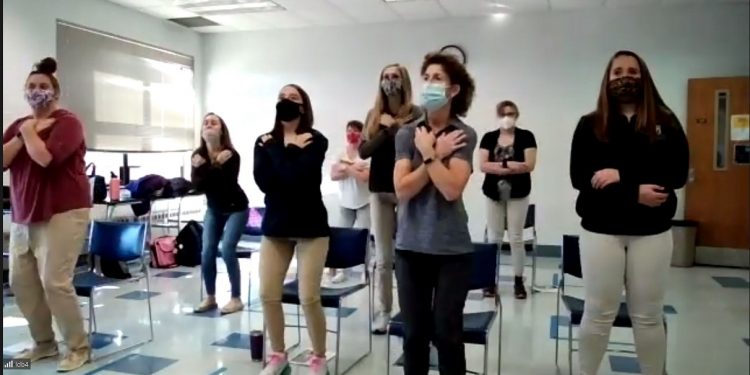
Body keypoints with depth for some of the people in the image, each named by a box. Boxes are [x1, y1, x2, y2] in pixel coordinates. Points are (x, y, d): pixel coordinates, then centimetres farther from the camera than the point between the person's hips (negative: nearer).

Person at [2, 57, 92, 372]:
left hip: (62, 213, -7)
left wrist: (30, 132, -5)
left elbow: (45, 157, -21)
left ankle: (79, 347, 3)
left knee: (55, 282, -11)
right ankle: (43, 343, 22)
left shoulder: (68, 122, -5)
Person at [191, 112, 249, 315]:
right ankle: (210, 297, 12)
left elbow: (226, 184, -27)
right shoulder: (198, 155, -6)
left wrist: (206, 168, -25)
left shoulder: (232, 155, -20)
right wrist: (216, 166, -29)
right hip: (213, 209, 5)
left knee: (227, 250, -14)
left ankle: (236, 299, -3)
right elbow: (197, 185, -16)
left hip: (235, 208, -5)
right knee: (207, 252, -4)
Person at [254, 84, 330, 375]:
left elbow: (299, 177, -22)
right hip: (275, 225, 4)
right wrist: (289, 150, -13)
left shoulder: (315, 140, -5)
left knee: (309, 298, -6)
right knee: (268, 295, 3)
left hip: (310, 226, -4)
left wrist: (279, 150, -10)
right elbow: (263, 181, -9)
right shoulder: (265, 141, 7)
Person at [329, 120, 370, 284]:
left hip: (365, 203, -5)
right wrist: (353, 168, -14)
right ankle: (341, 269, 12)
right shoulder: (341, 154, 5)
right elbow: (333, 175, -3)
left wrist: (346, 167, -12)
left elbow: (365, 176, -19)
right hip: (346, 203, 5)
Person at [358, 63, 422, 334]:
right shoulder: (374, 115, 8)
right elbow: (364, 150, -3)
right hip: (380, 191, 4)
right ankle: (382, 312, 19)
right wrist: (387, 130, -12)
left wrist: (394, 127, -15)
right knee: (383, 258, 9)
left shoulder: (416, 114, -3)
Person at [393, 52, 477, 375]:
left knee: (447, 333, 6)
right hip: (411, 246, 3)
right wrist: (436, 154, -12)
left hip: (452, 249, -2)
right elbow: (402, 189, -9)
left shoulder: (464, 135, -5)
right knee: (414, 332, 12)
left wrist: (428, 153, -13)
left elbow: (451, 189, -17)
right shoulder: (407, 133, 2)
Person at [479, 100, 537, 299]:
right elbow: (482, 165, -4)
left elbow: (529, 165, -10)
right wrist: (512, 166, -12)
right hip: (493, 194, 2)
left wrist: (498, 166, -11)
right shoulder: (489, 137, 5)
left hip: (518, 194, -2)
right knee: (493, 238, 6)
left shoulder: (526, 136, 0)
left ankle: (518, 281, 12)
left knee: (516, 238, 2)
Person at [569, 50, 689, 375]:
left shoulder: (666, 123, 6)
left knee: (648, 315, 9)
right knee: (598, 313, 5)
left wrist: (622, 175, -18)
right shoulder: (590, 125, 3)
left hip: (652, 231, 1)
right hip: (601, 229, -1)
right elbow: (579, 177, -7)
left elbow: (677, 174, -6)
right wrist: (634, 193, -17)